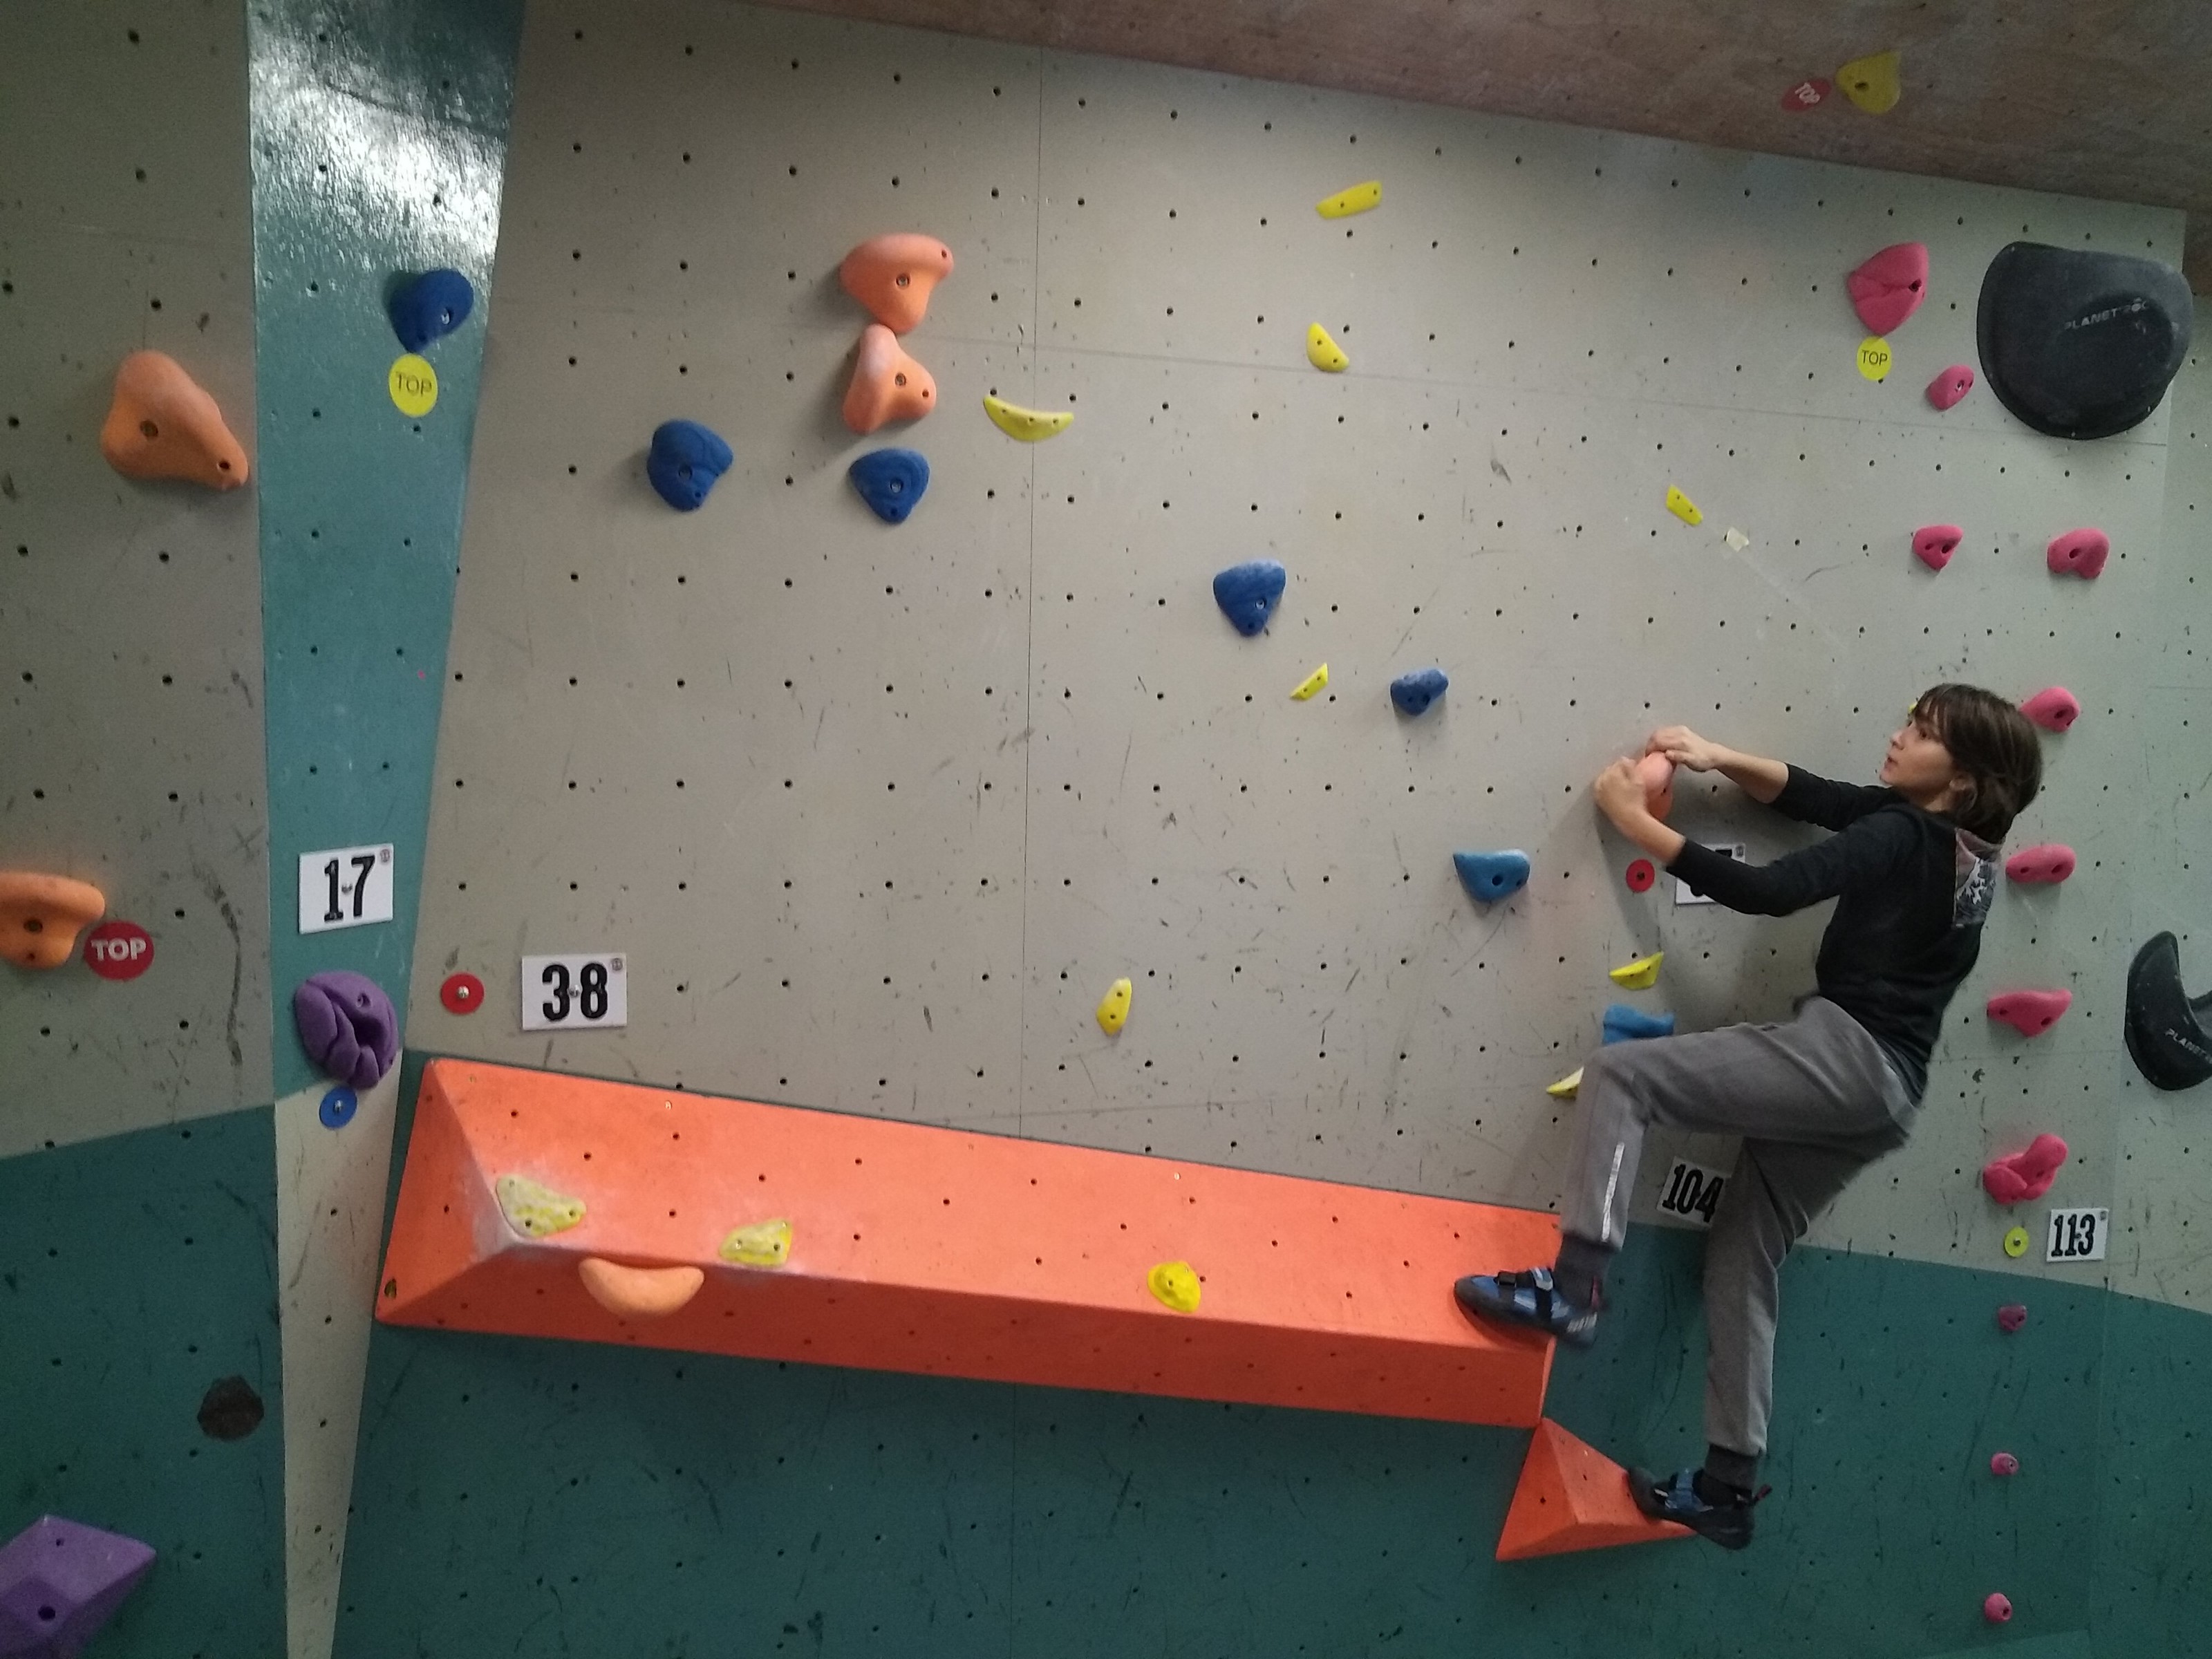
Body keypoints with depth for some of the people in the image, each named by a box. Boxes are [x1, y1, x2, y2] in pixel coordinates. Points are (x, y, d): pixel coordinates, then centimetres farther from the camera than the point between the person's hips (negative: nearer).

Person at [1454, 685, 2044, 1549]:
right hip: (1884, 1090, 10)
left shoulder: (1905, 839, -9)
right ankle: (1728, 1486, 17)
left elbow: (1765, 891, -17)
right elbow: (1814, 797, 21)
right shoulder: (1960, 842, 17)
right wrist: (1717, 758, 8)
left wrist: (1636, 822, -12)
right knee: (1743, 1257, 13)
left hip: (1843, 1056, -10)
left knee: (1617, 1073, -15)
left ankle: (1569, 1288, -24)